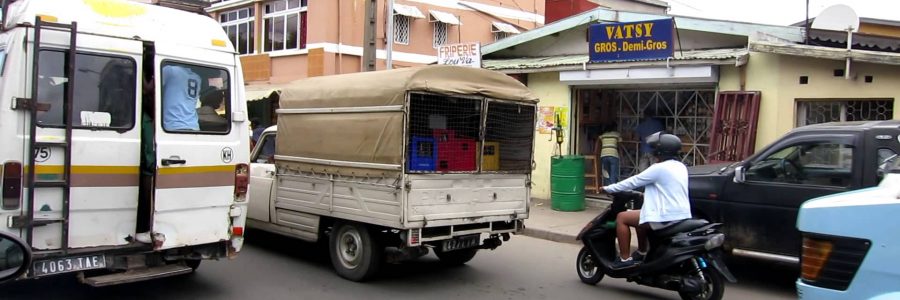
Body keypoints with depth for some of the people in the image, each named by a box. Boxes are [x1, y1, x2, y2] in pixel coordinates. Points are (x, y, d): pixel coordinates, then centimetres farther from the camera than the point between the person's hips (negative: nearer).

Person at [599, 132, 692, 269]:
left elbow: (634, 181, -8)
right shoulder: (681, 167, 12)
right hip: (682, 216, 9)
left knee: (622, 217, 0)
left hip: (666, 218, -9)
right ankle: (642, 252, 40)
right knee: (640, 216, 31)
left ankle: (625, 259, 0)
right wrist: (646, 194, 35)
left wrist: (608, 189, 2)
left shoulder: (659, 168, -14)